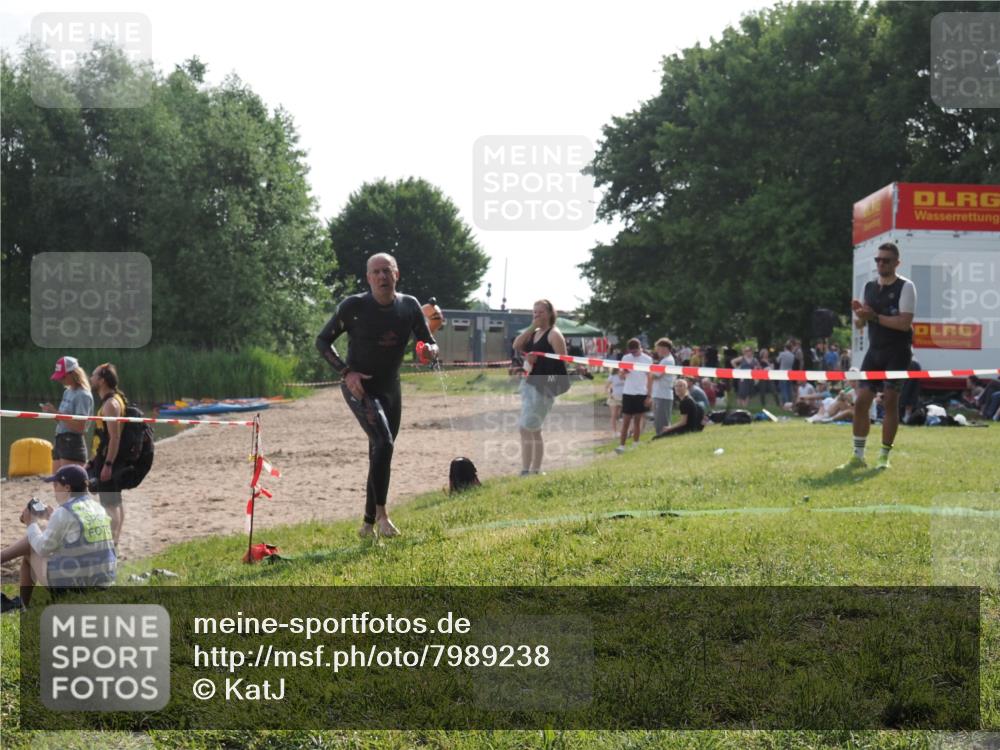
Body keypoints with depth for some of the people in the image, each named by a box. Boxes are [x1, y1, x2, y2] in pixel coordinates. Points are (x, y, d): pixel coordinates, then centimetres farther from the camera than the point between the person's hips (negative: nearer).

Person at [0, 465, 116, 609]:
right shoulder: (97, 508, 8)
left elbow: (43, 549, -8)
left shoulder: (63, 512, -15)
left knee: (29, 552, 18)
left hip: (69, 584, -8)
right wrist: (51, 518, 28)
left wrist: (31, 524, 7)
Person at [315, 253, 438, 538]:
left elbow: (429, 343, 5)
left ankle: (368, 525, 23)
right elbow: (322, 341, -5)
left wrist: (431, 350, -21)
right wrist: (345, 372, -18)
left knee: (380, 457, 10)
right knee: (383, 442, -26)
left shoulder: (409, 306, -3)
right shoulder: (354, 306, -14)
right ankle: (381, 514, -17)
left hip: (390, 388, 5)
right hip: (358, 386, -5)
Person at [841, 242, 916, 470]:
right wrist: (860, 314, -7)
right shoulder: (869, 287, 12)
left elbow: (904, 322, -18)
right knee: (861, 401, 0)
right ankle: (858, 456, 8)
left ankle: (884, 457, 3)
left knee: (890, 401, -7)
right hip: (874, 351, 6)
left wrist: (874, 316, -18)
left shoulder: (905, 287, -6)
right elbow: (859, 324, 15)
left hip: (897, 353, -6)